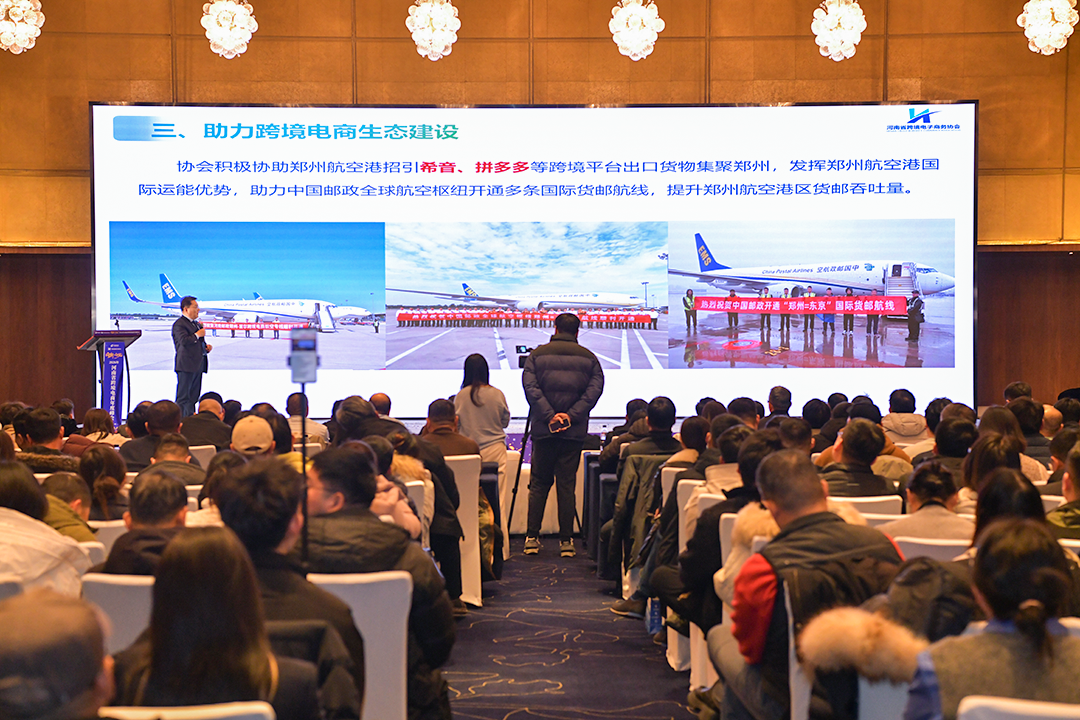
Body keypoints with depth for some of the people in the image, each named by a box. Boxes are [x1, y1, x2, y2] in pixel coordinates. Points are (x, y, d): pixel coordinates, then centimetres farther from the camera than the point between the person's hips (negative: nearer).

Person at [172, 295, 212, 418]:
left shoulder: (196, 323, 20)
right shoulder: (179, 324, -9)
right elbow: (184, 341, -24)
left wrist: (206, 346, 10)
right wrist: (197, 335, -14)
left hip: (197, 365, 9)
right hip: (186, 365, -9)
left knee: (194, 396, 11)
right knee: (183, 396, -7)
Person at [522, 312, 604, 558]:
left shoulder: (537, 355, 6)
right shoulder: (589, 358, 7)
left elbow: (530, 386, -6)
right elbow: (595, 389, -5)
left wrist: (549, 416, -10)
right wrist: (572, 415, -9)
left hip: (544, 429, 0)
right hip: (574, 431, 0)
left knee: (539, 484, 9)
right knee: (566, 484, 4)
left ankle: (532, 537, 6)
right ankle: (566, 540, 3)